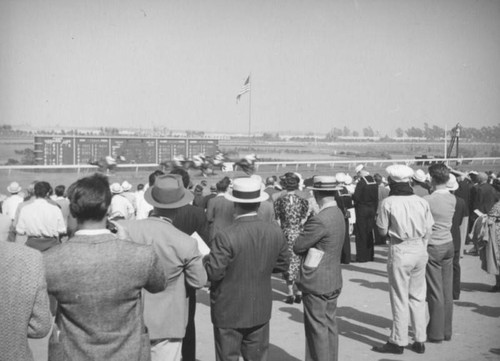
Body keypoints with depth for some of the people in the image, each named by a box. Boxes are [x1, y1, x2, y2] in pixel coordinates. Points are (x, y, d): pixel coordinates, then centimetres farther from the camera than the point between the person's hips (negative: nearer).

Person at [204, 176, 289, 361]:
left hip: (229, 312, -5)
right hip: (260, 311, 5)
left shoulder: (226, 237, -23)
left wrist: (205, 258, 0)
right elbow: (282, 264, 6)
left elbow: (213, 273, -20)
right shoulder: (275, 232, -5)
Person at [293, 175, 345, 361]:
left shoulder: (320, 220, -25)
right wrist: (310, 250, 0)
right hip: (333, 281, 9)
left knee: (317, 329, 3)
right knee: (330, 325, 17)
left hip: (316, 283, -9)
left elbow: (297, 247, -16)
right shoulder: (338, 214, 5)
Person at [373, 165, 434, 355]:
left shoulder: (388, 203, -11)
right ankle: (420, 340, 20)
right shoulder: (422, 202, 1)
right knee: (418, 297, 14)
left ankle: (398, 341, 12)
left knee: (400, 298, 4)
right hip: (420, 249, 5)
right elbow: (428, 230, 4)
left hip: (400, 251, -4)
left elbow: (383, 231, -7)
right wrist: (421, 248, 15)